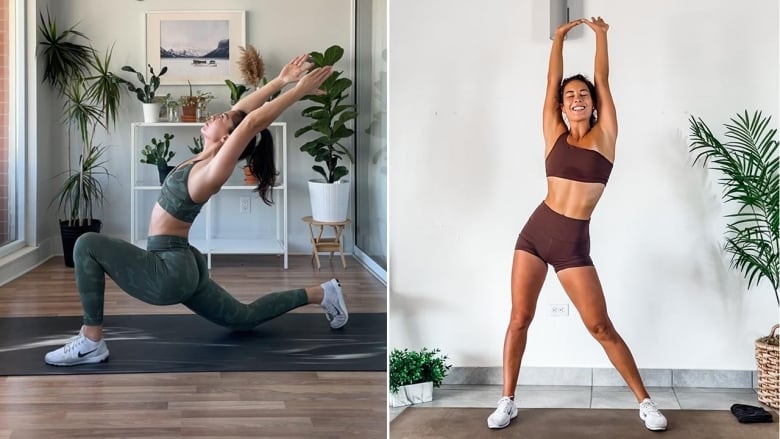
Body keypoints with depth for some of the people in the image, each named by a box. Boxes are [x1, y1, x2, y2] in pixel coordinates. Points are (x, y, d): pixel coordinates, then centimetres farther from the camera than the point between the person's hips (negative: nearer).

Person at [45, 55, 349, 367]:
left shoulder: (212, 173, -20)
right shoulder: (207, 159, 4)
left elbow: (251, 121, -29)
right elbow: (242, 109, 8)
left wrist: (299, 90, -28)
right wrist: (282, 81, 8)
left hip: (169, 271, -10)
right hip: (181, 266, 10)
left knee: (88, 245, -20)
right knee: (243, 319, 24)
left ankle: (91, 342, -16)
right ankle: (320, 293, 28)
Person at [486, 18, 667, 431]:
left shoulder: (604, 134, 4)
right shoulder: (554, 134, 8)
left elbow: (602, 80, 5)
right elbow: (552, 82, 7)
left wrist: (601, 35, 12)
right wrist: (559, 36, 13)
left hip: (574, 240, -2)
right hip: (536, 230, 2)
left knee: (601, 327, -1)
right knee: (519, 318, 3)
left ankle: (645, 403, 9)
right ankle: (507, 401, 14)